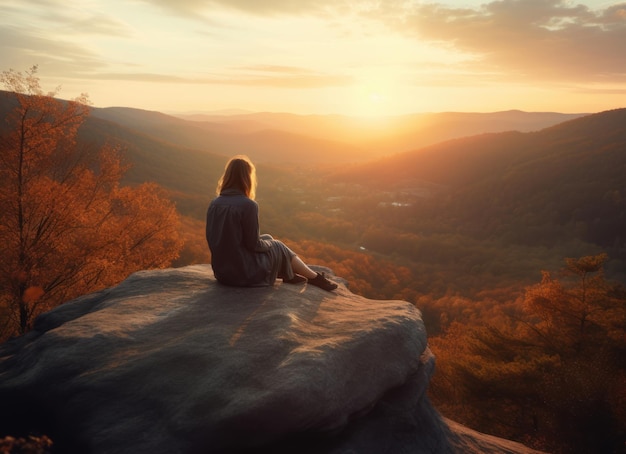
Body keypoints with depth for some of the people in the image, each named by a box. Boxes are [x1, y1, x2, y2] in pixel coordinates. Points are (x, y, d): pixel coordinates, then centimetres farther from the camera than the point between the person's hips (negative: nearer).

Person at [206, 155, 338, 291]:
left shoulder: (214, 204, -2)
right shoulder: (248, 205, -20)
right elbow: (253, 244, -16)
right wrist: (268, 243, 7)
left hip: (220, 270, 6)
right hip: (245, 273, -6)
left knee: (267, 239, 25)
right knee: (279, 247, 19)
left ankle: (289, 275, 37)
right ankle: (315, 277, 33)